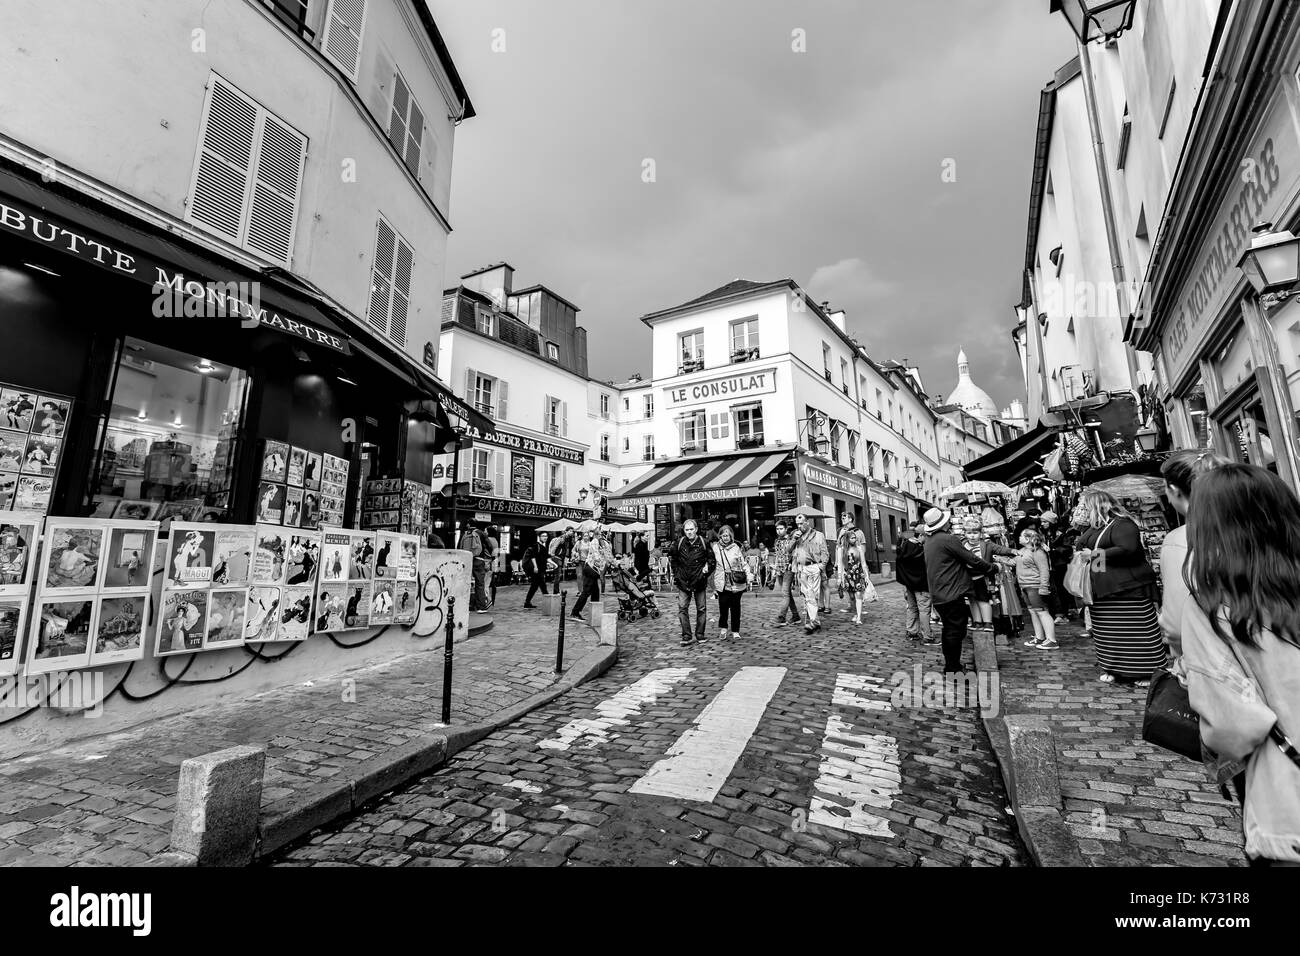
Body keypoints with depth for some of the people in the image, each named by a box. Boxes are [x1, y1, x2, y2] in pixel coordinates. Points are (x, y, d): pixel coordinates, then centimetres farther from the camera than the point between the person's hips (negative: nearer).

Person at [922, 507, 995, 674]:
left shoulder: (929, 540, 9)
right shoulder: (949, 539, -17)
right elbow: (972, 560, -11)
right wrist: (991, 567, 4)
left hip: (938, 594, 9)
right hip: (952, 593, -9)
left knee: (949, 630, 19)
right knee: (955, 631, 1)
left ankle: (949, 665, 29)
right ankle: (954, 669, 9)